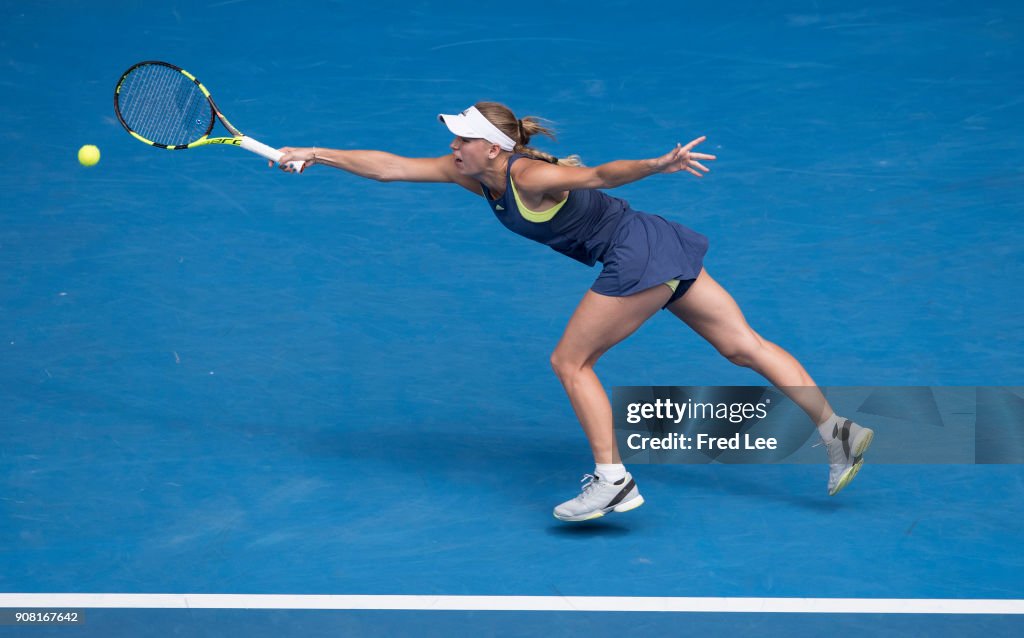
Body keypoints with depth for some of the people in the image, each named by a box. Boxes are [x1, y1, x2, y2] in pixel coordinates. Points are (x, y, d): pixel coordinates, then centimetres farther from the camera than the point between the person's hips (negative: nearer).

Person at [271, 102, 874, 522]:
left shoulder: (531, 177, -18)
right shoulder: (470, 174, 6)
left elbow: (604, 173, -29)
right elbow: (391, 166, 10)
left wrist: (661, 164, -42)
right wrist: (320, 155, 9)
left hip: (639, 257, -9)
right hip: (659, 249, 9)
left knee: (571, 361, 0)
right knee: (744, 344, 5)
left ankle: (612, 478, 0)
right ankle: (836, 426, 1)